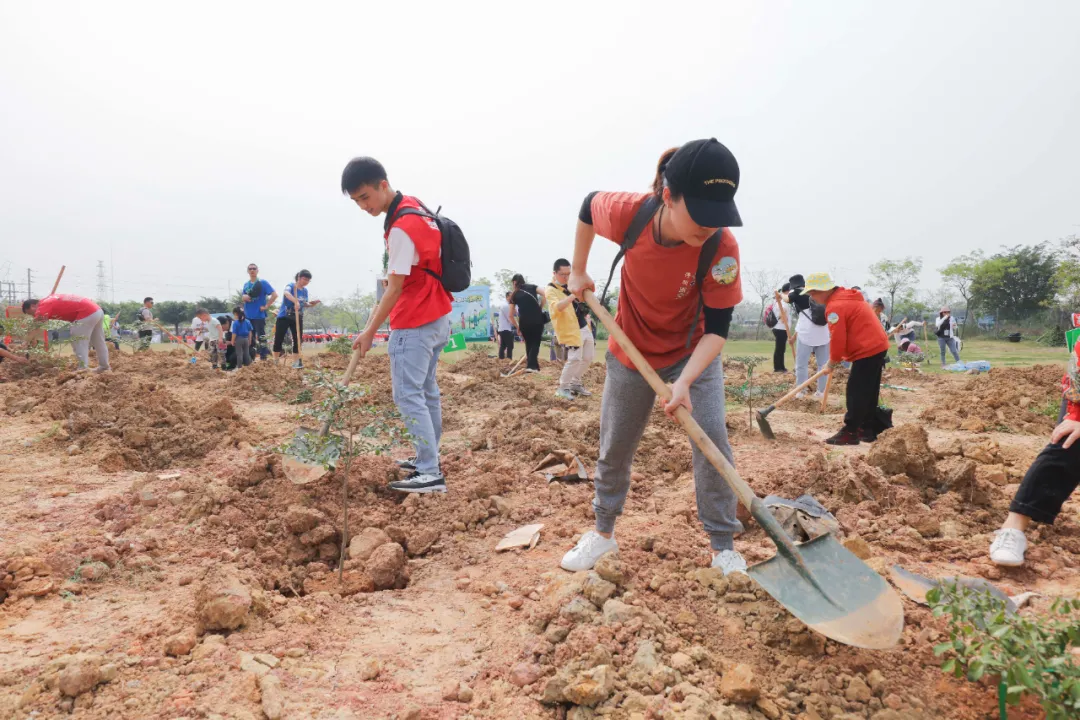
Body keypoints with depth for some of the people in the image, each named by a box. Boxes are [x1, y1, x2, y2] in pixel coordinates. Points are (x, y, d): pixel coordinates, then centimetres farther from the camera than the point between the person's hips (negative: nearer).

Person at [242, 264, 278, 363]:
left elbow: (274, 294, -14)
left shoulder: (263, 283, -6)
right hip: (248, 316, 6)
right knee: (250, 338, 12)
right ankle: (250, 359, 20)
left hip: (259, 315, -6)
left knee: (261, 337, -6)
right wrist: (244, 297, -2)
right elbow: (243, 298, 22)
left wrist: (266, 306, -15)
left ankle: (264, 358, -3)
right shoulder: (246, 285, 13)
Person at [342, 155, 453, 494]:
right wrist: (394, 273, 13)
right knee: (426, 390, 15)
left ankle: (431, 474, -9)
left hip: (415, 324, -10)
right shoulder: (414, 206, 8)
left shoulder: (401, 228, -21)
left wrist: (370, 332, -12)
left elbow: (395, 289, -18)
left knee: (408, 395, -8)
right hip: (436, 317, 10)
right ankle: (428, 460, 25)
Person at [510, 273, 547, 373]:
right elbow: (545, 296, -3)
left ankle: (533, 365, 17)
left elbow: (511, 315, 12)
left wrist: (517, 327, 22)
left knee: (528, 344, 17)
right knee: (536, 343, 7)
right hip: (537, 319, -1)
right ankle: (531, 365, -10)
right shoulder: (532, 287, 13)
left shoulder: (514, 295, 13)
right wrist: (540, 308, 8)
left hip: (524, 322, 1)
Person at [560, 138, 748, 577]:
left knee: (713, 441, -11)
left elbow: (716, 328, -25)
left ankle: (723, 546, 8)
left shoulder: (721, 247, -30)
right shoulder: (627, 213, -28)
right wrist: (578, 272, 1)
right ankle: (603, 532, 32)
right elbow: (588, 206, -3)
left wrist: (685, 382, -39)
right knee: (614, 447, 11)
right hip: (631, 351, 2)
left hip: (694, 352, -1)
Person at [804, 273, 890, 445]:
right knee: (868, 392, 15)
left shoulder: (835, 306, -17)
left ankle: (850, 432, -4)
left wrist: (832, 362, -2)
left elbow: (837, 338, -18)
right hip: (877, 346, 11)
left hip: (867, 351, -11)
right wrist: (837, 358, 17)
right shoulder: (847, 297, 16)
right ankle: (868, 429, 21)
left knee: (856, 392, -7)